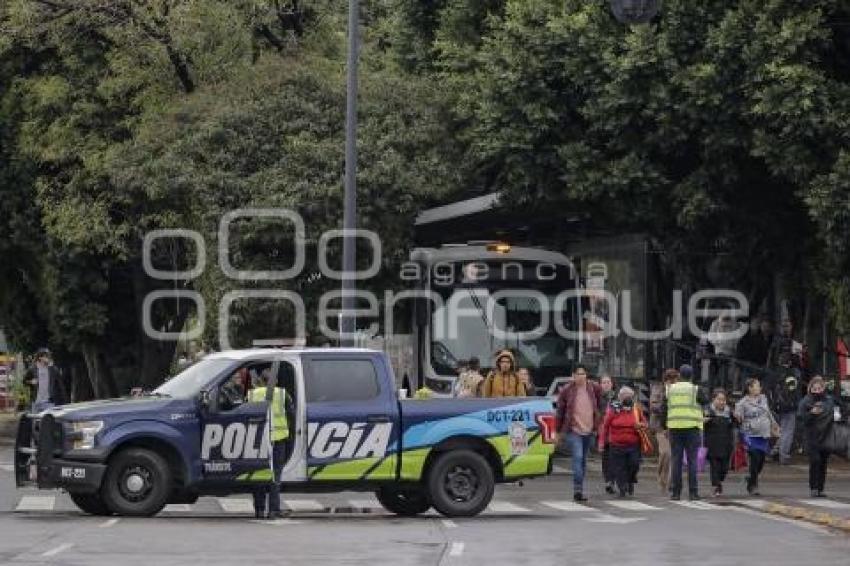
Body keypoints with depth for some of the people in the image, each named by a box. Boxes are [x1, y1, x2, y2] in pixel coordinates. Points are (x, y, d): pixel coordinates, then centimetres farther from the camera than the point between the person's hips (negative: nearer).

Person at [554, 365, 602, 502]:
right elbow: (560, 412, 2)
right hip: (573, 430, -4)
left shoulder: (594, 388, 1)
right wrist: (558, 433, 5)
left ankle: (579, 490, 23)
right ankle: (578, 490, -22)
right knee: (577, 457, -18)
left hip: (589, 430, 4)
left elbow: (599, 407, 14)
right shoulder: (566, 391, -6)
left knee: (583, 460, 13)